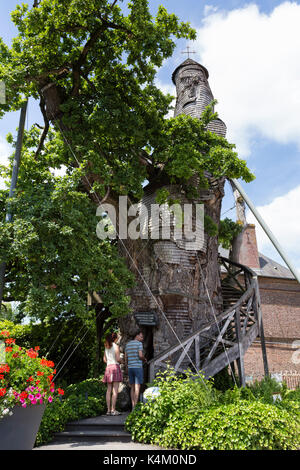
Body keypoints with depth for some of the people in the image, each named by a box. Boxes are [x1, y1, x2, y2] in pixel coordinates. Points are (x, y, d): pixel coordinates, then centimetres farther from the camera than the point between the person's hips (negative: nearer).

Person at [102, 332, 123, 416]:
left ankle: (108, 410, 7)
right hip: (115, 366, -6)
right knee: (115, 390, -5)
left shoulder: (106, 347, 14)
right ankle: (113, 410, -7)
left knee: (109, 390, 6)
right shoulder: (116, 346, -6)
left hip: (108, 367, 6)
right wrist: (122, 360, 7)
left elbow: (104, 359, 16)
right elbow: (118, 358, -13)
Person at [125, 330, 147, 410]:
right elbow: (140, 355, -17)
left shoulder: (128, 344, 14)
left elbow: (126, 358, 13)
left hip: (130, 368, 7)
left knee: (132, 388, 11)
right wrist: (144, 359, 5)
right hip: (138, 367, -6)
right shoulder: (139, 344, -7)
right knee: (137, 387, -6)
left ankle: (133, 407, 10)